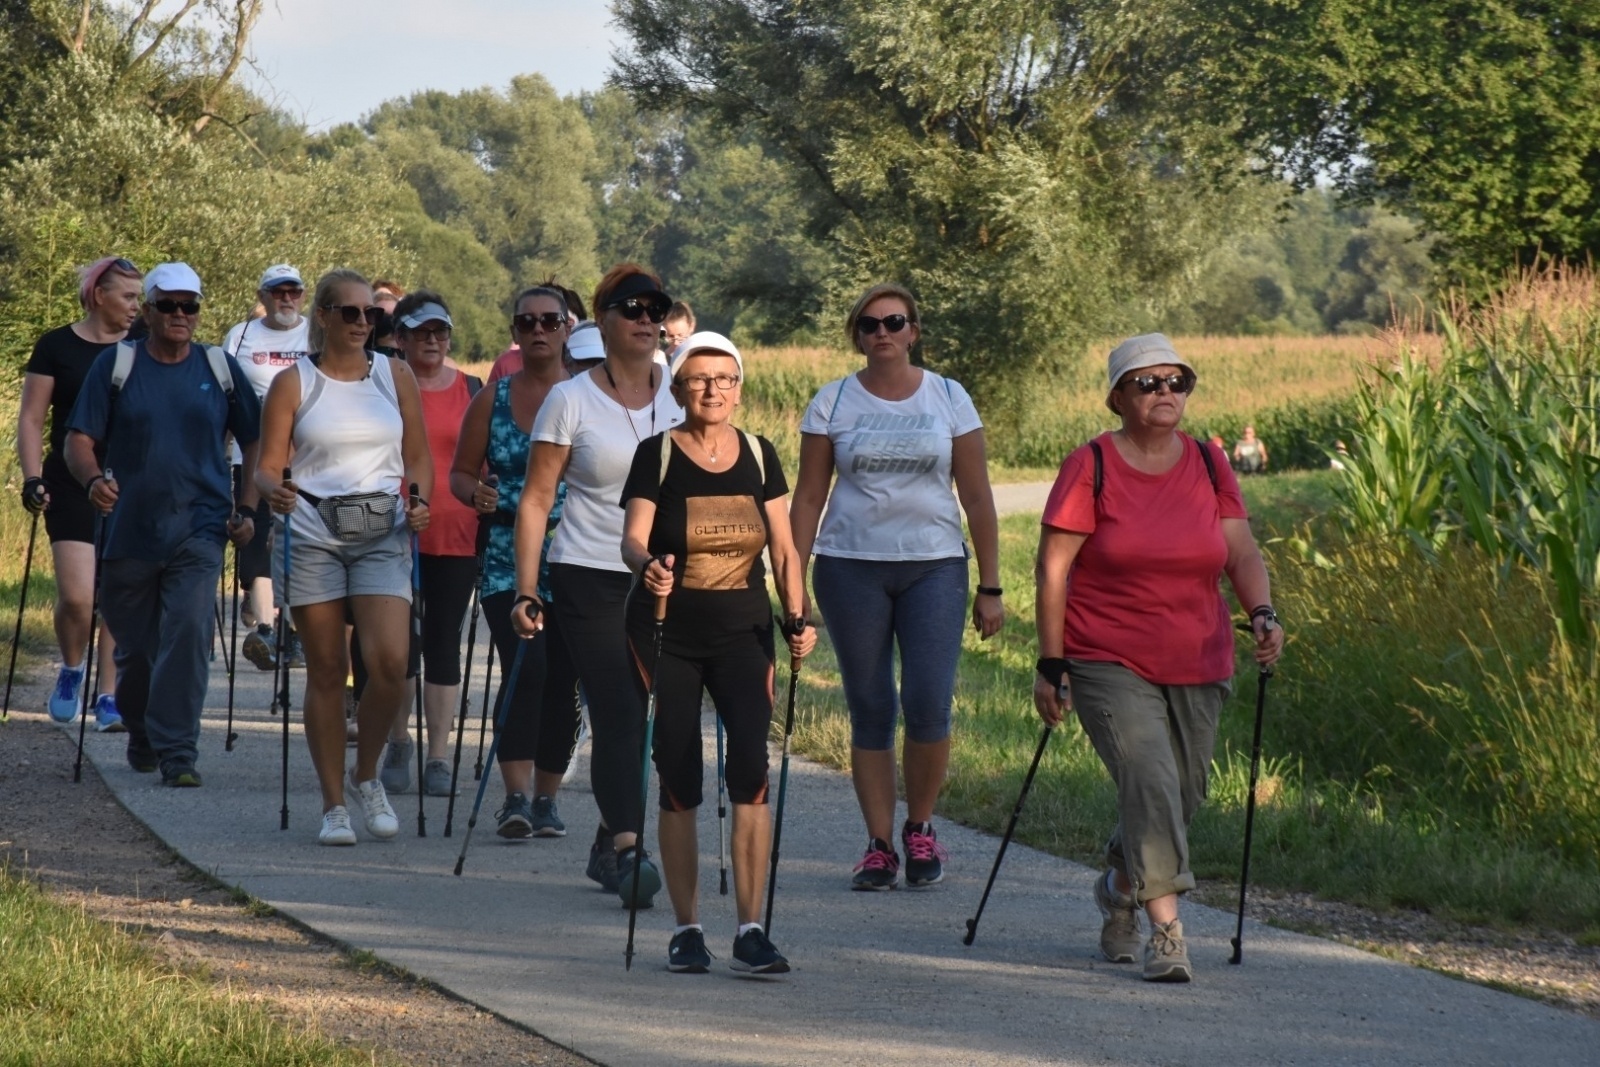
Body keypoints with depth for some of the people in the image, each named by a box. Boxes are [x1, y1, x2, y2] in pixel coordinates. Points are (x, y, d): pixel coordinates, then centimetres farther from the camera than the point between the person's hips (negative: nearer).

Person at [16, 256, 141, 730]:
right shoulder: (56, 347, -1)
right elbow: (31, 419, 0)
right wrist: (33, 478, -11)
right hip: (72, 489, -3)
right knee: (76, 596, -12)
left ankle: (109, 698, 9)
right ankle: (71, 670, 16)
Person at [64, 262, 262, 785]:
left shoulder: (220, 369, 6)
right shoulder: (116, 365, 3)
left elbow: (255, 442, 13)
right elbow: (79, 438, -1)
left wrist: (246, 509, 4)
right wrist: (93, 480, -21)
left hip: (198, 530, -1)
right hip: (129, 528, 1)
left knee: (188, 635, -15)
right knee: (133, 646, 10)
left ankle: (177, 752, -13)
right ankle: (141, 740, 33)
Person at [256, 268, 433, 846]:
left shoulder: (395, 376, 9)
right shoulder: (293, 383, 3)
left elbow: (419, 456, 15)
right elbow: (267, 467, 3)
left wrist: (419, 501, -4)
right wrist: (275, 490, -19)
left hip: (383, 533, 1)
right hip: (312, 533, -1)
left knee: (390, 662, -15)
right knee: (327, 672, 1)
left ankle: (368, 774, 9)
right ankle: (333, 804, 10)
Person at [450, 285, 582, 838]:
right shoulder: (493, 398, 7)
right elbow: (461, 472, 11)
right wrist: (475, 494, -11)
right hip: (508, 560, 0)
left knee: (563, 680, 2)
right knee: (525, 668, -18)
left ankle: (546, 798, 15)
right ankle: (516, 796, -21)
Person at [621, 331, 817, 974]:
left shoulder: (759, 457, 7)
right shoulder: (657, 455, -2)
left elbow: (782, 546, 9)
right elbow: (633, 538, -12)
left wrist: (797, 617, -4)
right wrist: (647, 565, -34)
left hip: (742, 631, 2)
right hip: (668, 632, -2)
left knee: (751, 764, -14)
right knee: (679, 781, 0)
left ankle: (751, 928, -12)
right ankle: (686, 928, 10)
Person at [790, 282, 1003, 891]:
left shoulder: (949, 400, 4)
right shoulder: (833, 403, 4)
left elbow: (977, 498, 5)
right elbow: (809, 496, 5)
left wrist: (989, 587, 2)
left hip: (934, 566, 0)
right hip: (851, 566, 0)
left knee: (928, 705, -11)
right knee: (870, 711, 2)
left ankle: (920, 829, 11)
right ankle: (879, 847, 10)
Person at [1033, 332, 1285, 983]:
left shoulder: (1208, 464, 6)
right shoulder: (1091, 467, -7)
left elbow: (1241, 551, 4)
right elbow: (1053, 568, -6)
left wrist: (1261, 613, -16)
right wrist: (1051, 665, -9)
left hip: (1197, 665, 5)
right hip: (1109, 662, -5)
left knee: (1181, 797, 12)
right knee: (1149, 782, -20)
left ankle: (1117, 888, 40)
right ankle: (1165, 930, -18)